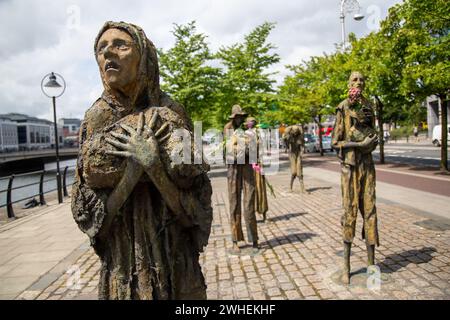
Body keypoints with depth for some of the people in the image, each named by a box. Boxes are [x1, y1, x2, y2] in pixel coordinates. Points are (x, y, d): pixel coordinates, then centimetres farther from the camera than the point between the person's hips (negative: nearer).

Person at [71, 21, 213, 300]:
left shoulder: (169, 114, -9)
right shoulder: (95, 119, -2)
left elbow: (196, 202, -11)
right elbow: (85, 209, -6)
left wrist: (152, 163, -24)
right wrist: (134, 168, -19)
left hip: (173, 262, -1)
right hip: (120, 267, 2)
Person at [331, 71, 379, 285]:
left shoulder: (368, 108, 12)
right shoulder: (343, 109, -3)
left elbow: (373, 138, 18)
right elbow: (336, 142, -6)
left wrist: (372, 142, -4)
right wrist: (360, 144, -14)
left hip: (367, 164, 5)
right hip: (349, 165, -5)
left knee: (369, 210, 6)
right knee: (349, 211, -2)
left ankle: (371, 263, 17)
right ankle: (346, 266, 9)